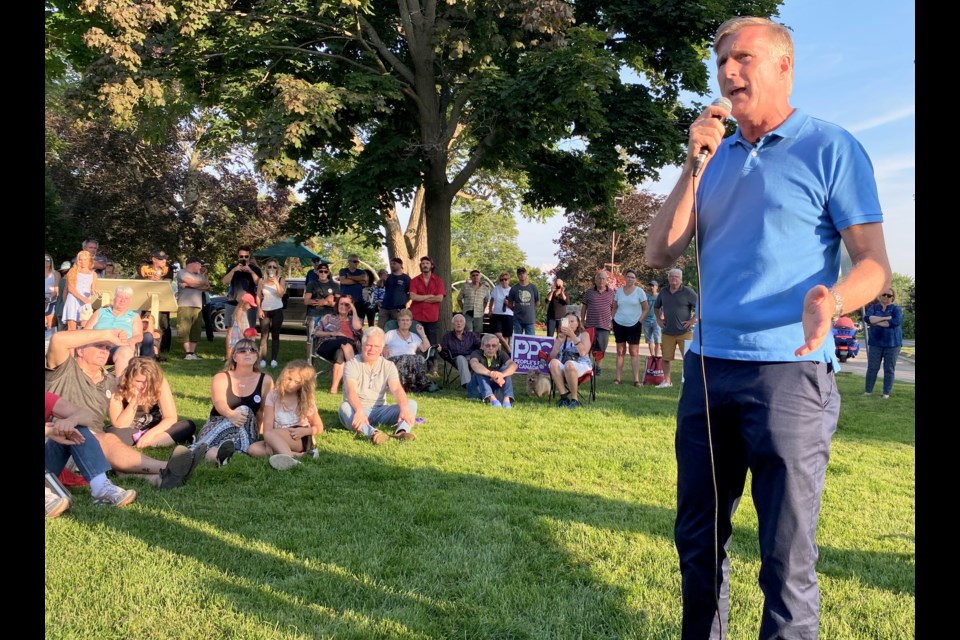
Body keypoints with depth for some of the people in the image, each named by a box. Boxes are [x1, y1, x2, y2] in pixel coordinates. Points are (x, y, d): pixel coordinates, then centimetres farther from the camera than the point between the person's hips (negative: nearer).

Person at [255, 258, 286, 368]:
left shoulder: (281, 279, 2)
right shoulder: (262, 280, 4)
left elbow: (281, 294, -11)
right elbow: (258, 296, 3)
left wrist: (276, 282, -22)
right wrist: (259, 309, -6)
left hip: (277, 310, -1)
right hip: (264, 310, 1)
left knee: (275, 335, 2)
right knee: (263, 335, -3)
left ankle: (274, 359, 3)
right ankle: (262, 359, -5)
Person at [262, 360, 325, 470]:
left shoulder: (307, 401, 3)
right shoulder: (273, 396, 5)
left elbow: (319, 428, 9)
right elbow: (268, 425, -6)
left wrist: (304, 431, -13)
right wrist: (271, 444, -24)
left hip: (301, 440, -3)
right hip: (278, 441, 4)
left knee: (271, 434, -33)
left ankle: (287, 456, -60)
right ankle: (294, 455, -39)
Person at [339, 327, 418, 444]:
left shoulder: (388, 366, 5)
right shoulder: (352, 364, -4)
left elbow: (397, 389, -13)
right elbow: (351, 392, -22)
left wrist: (404, 408, -35)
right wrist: (359, 411, -43)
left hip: (380, 410, 3)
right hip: (357, 410, -3)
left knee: (411, 404, -16)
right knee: (345, 407, -35)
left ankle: (401, 431, -48)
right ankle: (373, 433, -61)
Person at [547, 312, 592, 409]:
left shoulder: (584, 335, 12)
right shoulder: (560, 336, 22)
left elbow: (583, 353, -9)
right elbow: (552, 357, 10)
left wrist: (572, 336, -13)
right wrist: (560, 341, -3)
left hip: (581, 365, -3)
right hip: (562, 369, 3)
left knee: (569, 364, -38)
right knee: (553, 363, -32)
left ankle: (575, 398, -27)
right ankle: (564, 396, -31)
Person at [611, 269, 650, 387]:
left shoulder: (639, 291, -3)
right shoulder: (619, 291, 5)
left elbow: (646, 309, 0)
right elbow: (614, 307, 13)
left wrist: (640, 321, -9)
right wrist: (614, 319, 2)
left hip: (634, 325, -3)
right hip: (619, 324, 3)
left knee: (634, 352, -2)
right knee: (620, 352, 7)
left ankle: (636, 380, -1)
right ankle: (617, 378, 10)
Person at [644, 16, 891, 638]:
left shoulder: (830, 148, -1)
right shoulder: (715, 156, 14)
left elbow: (875, 264, -5)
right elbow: (660, 255, 5)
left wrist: (832, 299, -27)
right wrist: (695, 164, -2)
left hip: (789, 373, -5)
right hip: (707, 370, 5)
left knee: (787, 556, 1)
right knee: (698, 540, 15)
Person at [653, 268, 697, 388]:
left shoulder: (688, 292, -5)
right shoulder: (664, 292, 10)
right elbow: (656, 307, 27)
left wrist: (693, 320, -10)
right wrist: (658, 319, 15)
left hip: (684, 332, -4)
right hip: (667, 332, 4)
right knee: (666, 358, 7)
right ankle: (666, 381, 18)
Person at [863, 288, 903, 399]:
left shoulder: (896, 309, 2)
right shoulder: (873, 307, 8)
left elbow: (896, 322, -18)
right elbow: (867, 318, -12)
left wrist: (876, 322, -12)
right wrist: (886, 318, -17)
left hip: (892, 343, -1)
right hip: (875, 342, 1)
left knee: (889, 369, 2)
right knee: (872, 368, 3)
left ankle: (886, 393, 8)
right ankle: (868, 391, 10)